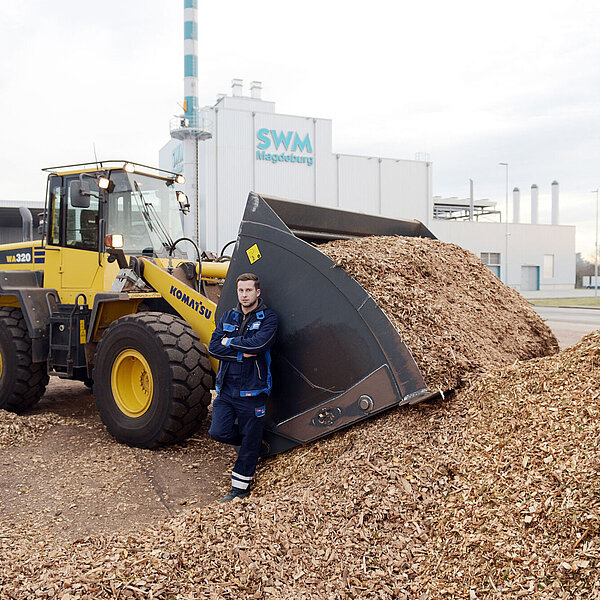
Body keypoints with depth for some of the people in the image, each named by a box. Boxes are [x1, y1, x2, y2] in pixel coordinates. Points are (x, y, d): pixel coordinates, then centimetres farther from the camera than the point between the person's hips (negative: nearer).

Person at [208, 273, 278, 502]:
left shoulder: (268, 318, -4)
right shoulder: (228, 317, 10)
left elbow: (258, 344, -22)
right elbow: (214, 347, -1)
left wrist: (229, 341, -9)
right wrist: (241, 354, -14)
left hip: (251, 390, -4)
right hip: (226, 387, 4)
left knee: (250, 440, 5)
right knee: (218, 432, -2)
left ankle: (240, 487, 23)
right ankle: (252, 441, 27)